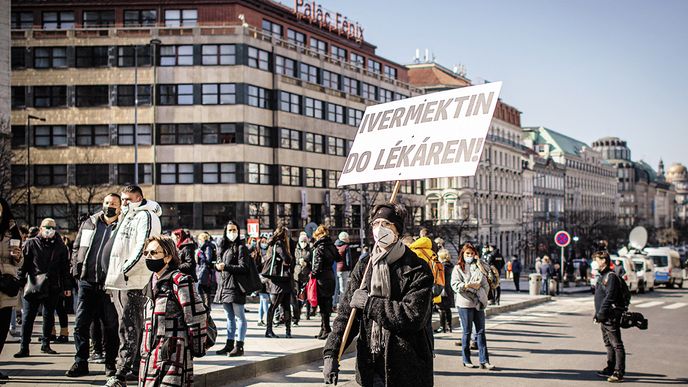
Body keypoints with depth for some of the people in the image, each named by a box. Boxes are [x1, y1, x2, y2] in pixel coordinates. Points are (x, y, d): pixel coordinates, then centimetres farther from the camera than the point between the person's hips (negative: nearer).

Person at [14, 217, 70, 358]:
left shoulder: (60, 246, 9)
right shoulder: (31, 244, 4)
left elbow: (65, 267, 10)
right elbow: (23, 264, 2)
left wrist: (67, 286, 7)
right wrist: (20, 282, -6)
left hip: (53, 289, 2)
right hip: (33, 287, -2)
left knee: (49, 317, 10)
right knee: (28, 317, -3)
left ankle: (46, 345, 22)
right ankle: (24, 348, 0)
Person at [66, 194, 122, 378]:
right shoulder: (89, 223, 12)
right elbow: (76, 248, 17)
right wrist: (76, 270, 5)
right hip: (87, 282, 3)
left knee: (111, 326, 5)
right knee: (81, 323, 2)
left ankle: (110, 364, 14)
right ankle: (80, 362, 10)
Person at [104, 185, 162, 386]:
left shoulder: (145, 216, -6)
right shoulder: (128, 216, 23)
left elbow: (142, 248, -17)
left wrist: (126, 270, -19)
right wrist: (115, 275, 18)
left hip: (133, 281, -9)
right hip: (120, 280, 9)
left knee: (129, 327, -11)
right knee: (133, 326, 13)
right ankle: (136, 368, 21)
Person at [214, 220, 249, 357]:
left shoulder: (241, 247, -6)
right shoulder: (224, 247, 16)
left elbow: (243, 268, -13)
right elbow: (219, 264, 22)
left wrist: (226, 267, -15)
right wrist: (217, 265, -1)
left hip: (235, 285, -8)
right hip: (224, 285, 8)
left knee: (239, 317, -5)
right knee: (229, 317, 14)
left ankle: (239, 346, -4)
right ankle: (229, 344, 20)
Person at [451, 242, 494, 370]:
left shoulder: (479, 267, 14)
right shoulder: (458, 268, 2)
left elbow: (485, 284, 14)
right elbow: (455, 284, -9)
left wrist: (483, 296, 2)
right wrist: (469, 285, -19)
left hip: (479, 303, 4)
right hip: (465, 303, -4)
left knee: (481, 331, 2)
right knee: (467, 332, 2)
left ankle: (484, 360, 3)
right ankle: (466, 360, 12)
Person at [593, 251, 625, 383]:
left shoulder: (611, 276, -13)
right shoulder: (603, 276, 18)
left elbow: (609, 297, -21)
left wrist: (601, 313, -22)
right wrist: (597, 314, 20)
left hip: (611, 317, -10)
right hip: (604, 317, 10)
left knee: (616, 345, -7)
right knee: (609, 344, 16)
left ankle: (619, 373, -7)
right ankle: (610, 369, 25)